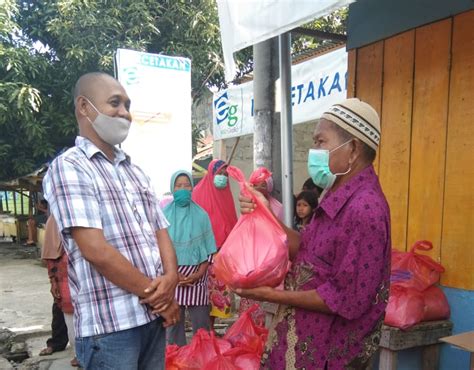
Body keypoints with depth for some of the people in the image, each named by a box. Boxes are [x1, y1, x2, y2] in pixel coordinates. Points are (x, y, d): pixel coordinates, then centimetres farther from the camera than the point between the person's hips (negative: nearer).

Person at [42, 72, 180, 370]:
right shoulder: (69, 167, -9)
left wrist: (170, 280, -8)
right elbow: (95, 250, -18)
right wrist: (156, 295, -11)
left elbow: (162, 234, 12)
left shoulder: (136, 173, 15)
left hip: (154, 317, 7)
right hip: (110, 326, -7)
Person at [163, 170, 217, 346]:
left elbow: (208, 248, 4)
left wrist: (199, 273, -8)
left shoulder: (201, 215, 6)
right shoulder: (165, 214, 2)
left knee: (201, 323, 0)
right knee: (173, 320, 1)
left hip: (197, 274, 1)